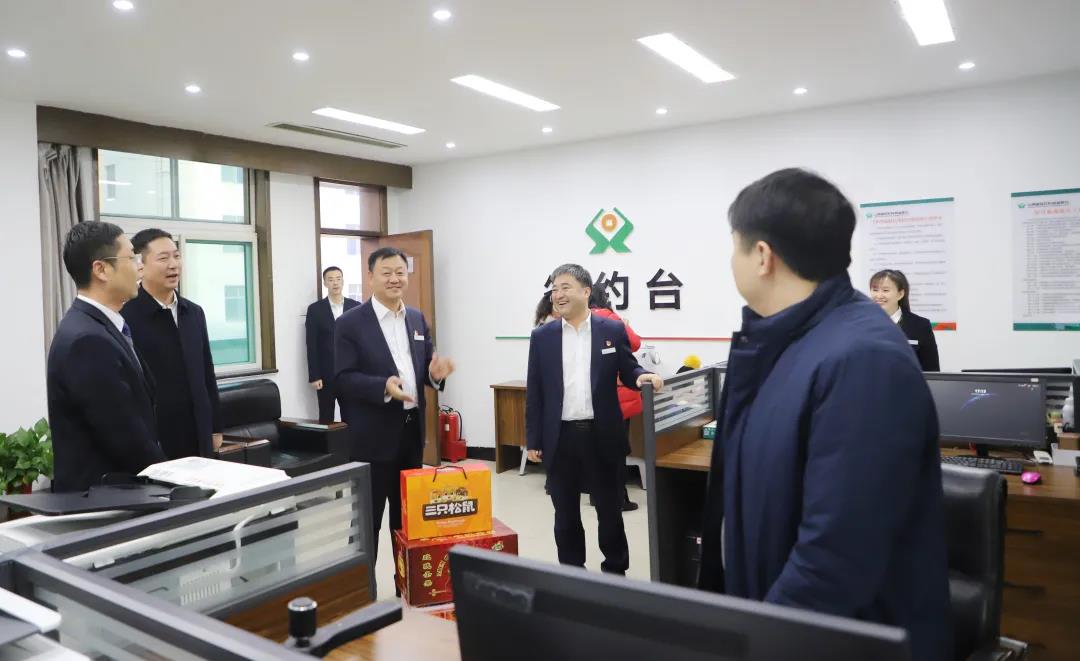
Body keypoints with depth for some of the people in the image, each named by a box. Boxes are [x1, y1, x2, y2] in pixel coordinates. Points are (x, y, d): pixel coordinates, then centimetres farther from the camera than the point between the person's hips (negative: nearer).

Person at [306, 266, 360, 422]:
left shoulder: (356, 307, 5)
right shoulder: (315, 309, 1)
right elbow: (312, 346, -2)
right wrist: (313, 376, -8)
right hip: (325, 374, -1)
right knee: (326, 419, 5)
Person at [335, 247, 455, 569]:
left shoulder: (418, 319, 10)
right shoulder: (350, 322, -9)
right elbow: (343, 378, -14)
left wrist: (435, 372, -10)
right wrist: (384, 386, -30)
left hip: (412, 429, 6)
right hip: (373, 434, -6)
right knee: (368, 518, 6)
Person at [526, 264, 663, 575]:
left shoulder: (613, 330, 0)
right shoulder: (542, 336, 3)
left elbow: (628, 371, 6)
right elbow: (534, 392, 4)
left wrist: (643, 376, -19)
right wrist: (533, 440, 2)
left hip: (602, 436, -1)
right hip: (561, 438, 1)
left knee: (610, 510, 11)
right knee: (566, 514, 13)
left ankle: (616, 572, 29)